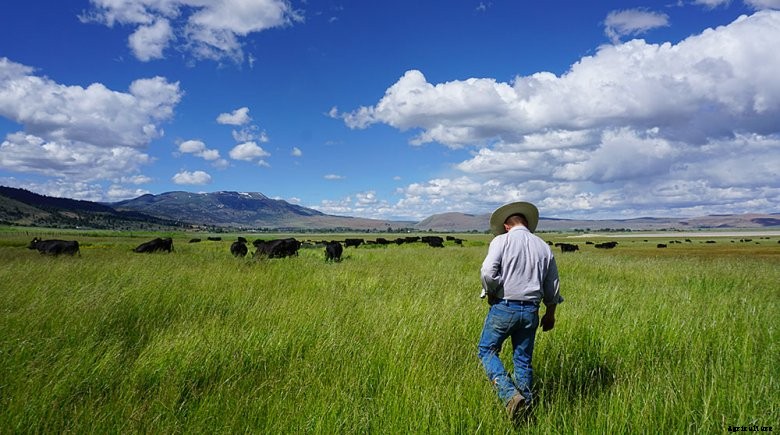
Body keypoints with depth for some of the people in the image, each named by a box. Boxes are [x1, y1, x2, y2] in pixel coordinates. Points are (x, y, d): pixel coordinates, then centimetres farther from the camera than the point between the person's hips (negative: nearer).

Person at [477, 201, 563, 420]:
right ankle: (525, 402, 21)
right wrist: (550, 313, 27)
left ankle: (510, 394, -8)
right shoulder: (543, 246, 9)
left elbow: (488, 272, -20)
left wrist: (491, 294, -1)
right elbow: (553, 286, 15)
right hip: (530, 311, 5)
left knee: (487, 351, 9)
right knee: (523, 360, 15)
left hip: (503, 307, -4)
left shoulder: (501, 240, -5)